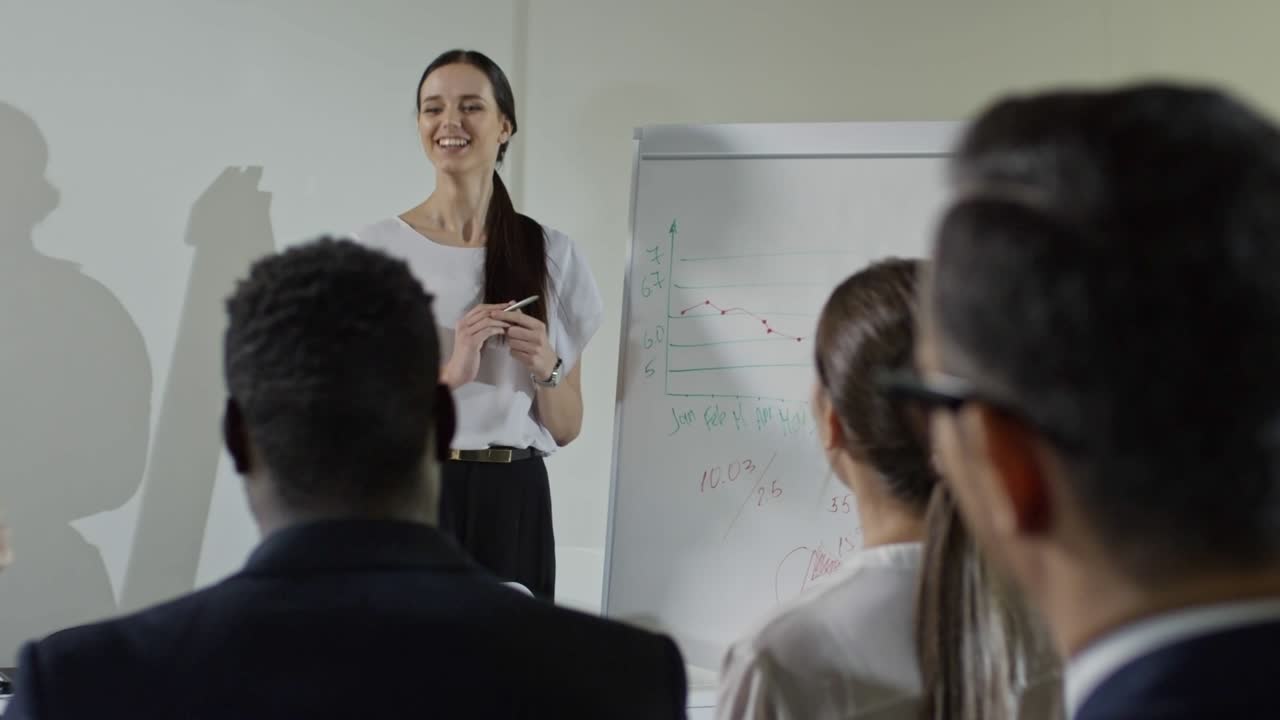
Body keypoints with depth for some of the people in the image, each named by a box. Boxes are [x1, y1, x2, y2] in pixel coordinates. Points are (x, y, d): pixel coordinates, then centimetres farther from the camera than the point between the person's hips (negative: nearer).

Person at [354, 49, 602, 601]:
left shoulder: (553, 255, 4)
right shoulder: (377, 249, -2)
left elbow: (566, 428, 8)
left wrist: (545, 368, -12)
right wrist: (449, 374, -19)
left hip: (513, 503, 2)